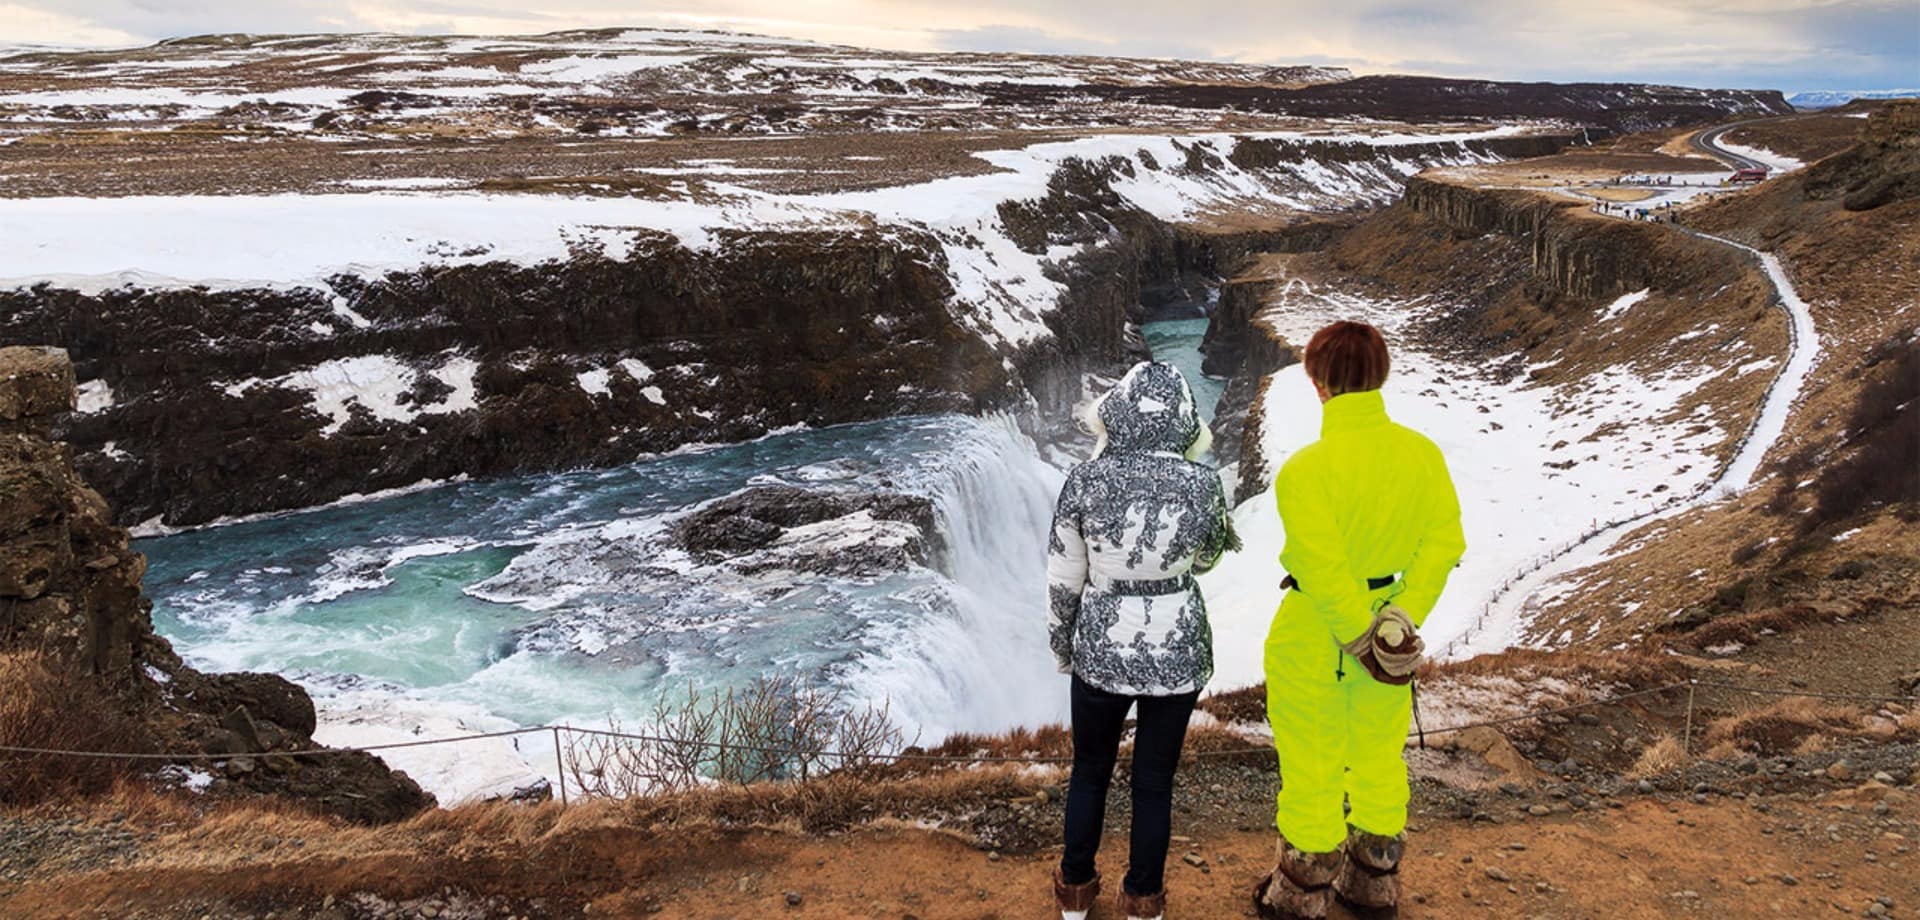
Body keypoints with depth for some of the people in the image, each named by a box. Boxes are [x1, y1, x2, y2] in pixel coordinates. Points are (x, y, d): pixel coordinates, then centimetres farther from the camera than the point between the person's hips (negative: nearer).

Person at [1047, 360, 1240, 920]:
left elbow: (1062, 579, -6)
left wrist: (1061, 645, 9)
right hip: (1176, 652, 0)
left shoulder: (1085, 481, -14)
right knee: (1155, 781, 15)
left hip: (1101, 649, 0)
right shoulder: (1200, 482, -14)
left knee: (1090, 772, 20)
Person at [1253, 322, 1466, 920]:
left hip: (1314, 633, -5)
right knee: (1379, 758, 22)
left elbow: (1322, 568, -27)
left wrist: (1360, 639, -16)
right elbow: (1445, 539, -9)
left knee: (1311, 764, 12)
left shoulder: (1305, 469, -25)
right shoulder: (1422, 453, -8)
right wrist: (1404, 617, -9)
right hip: (1387, 619, 5)